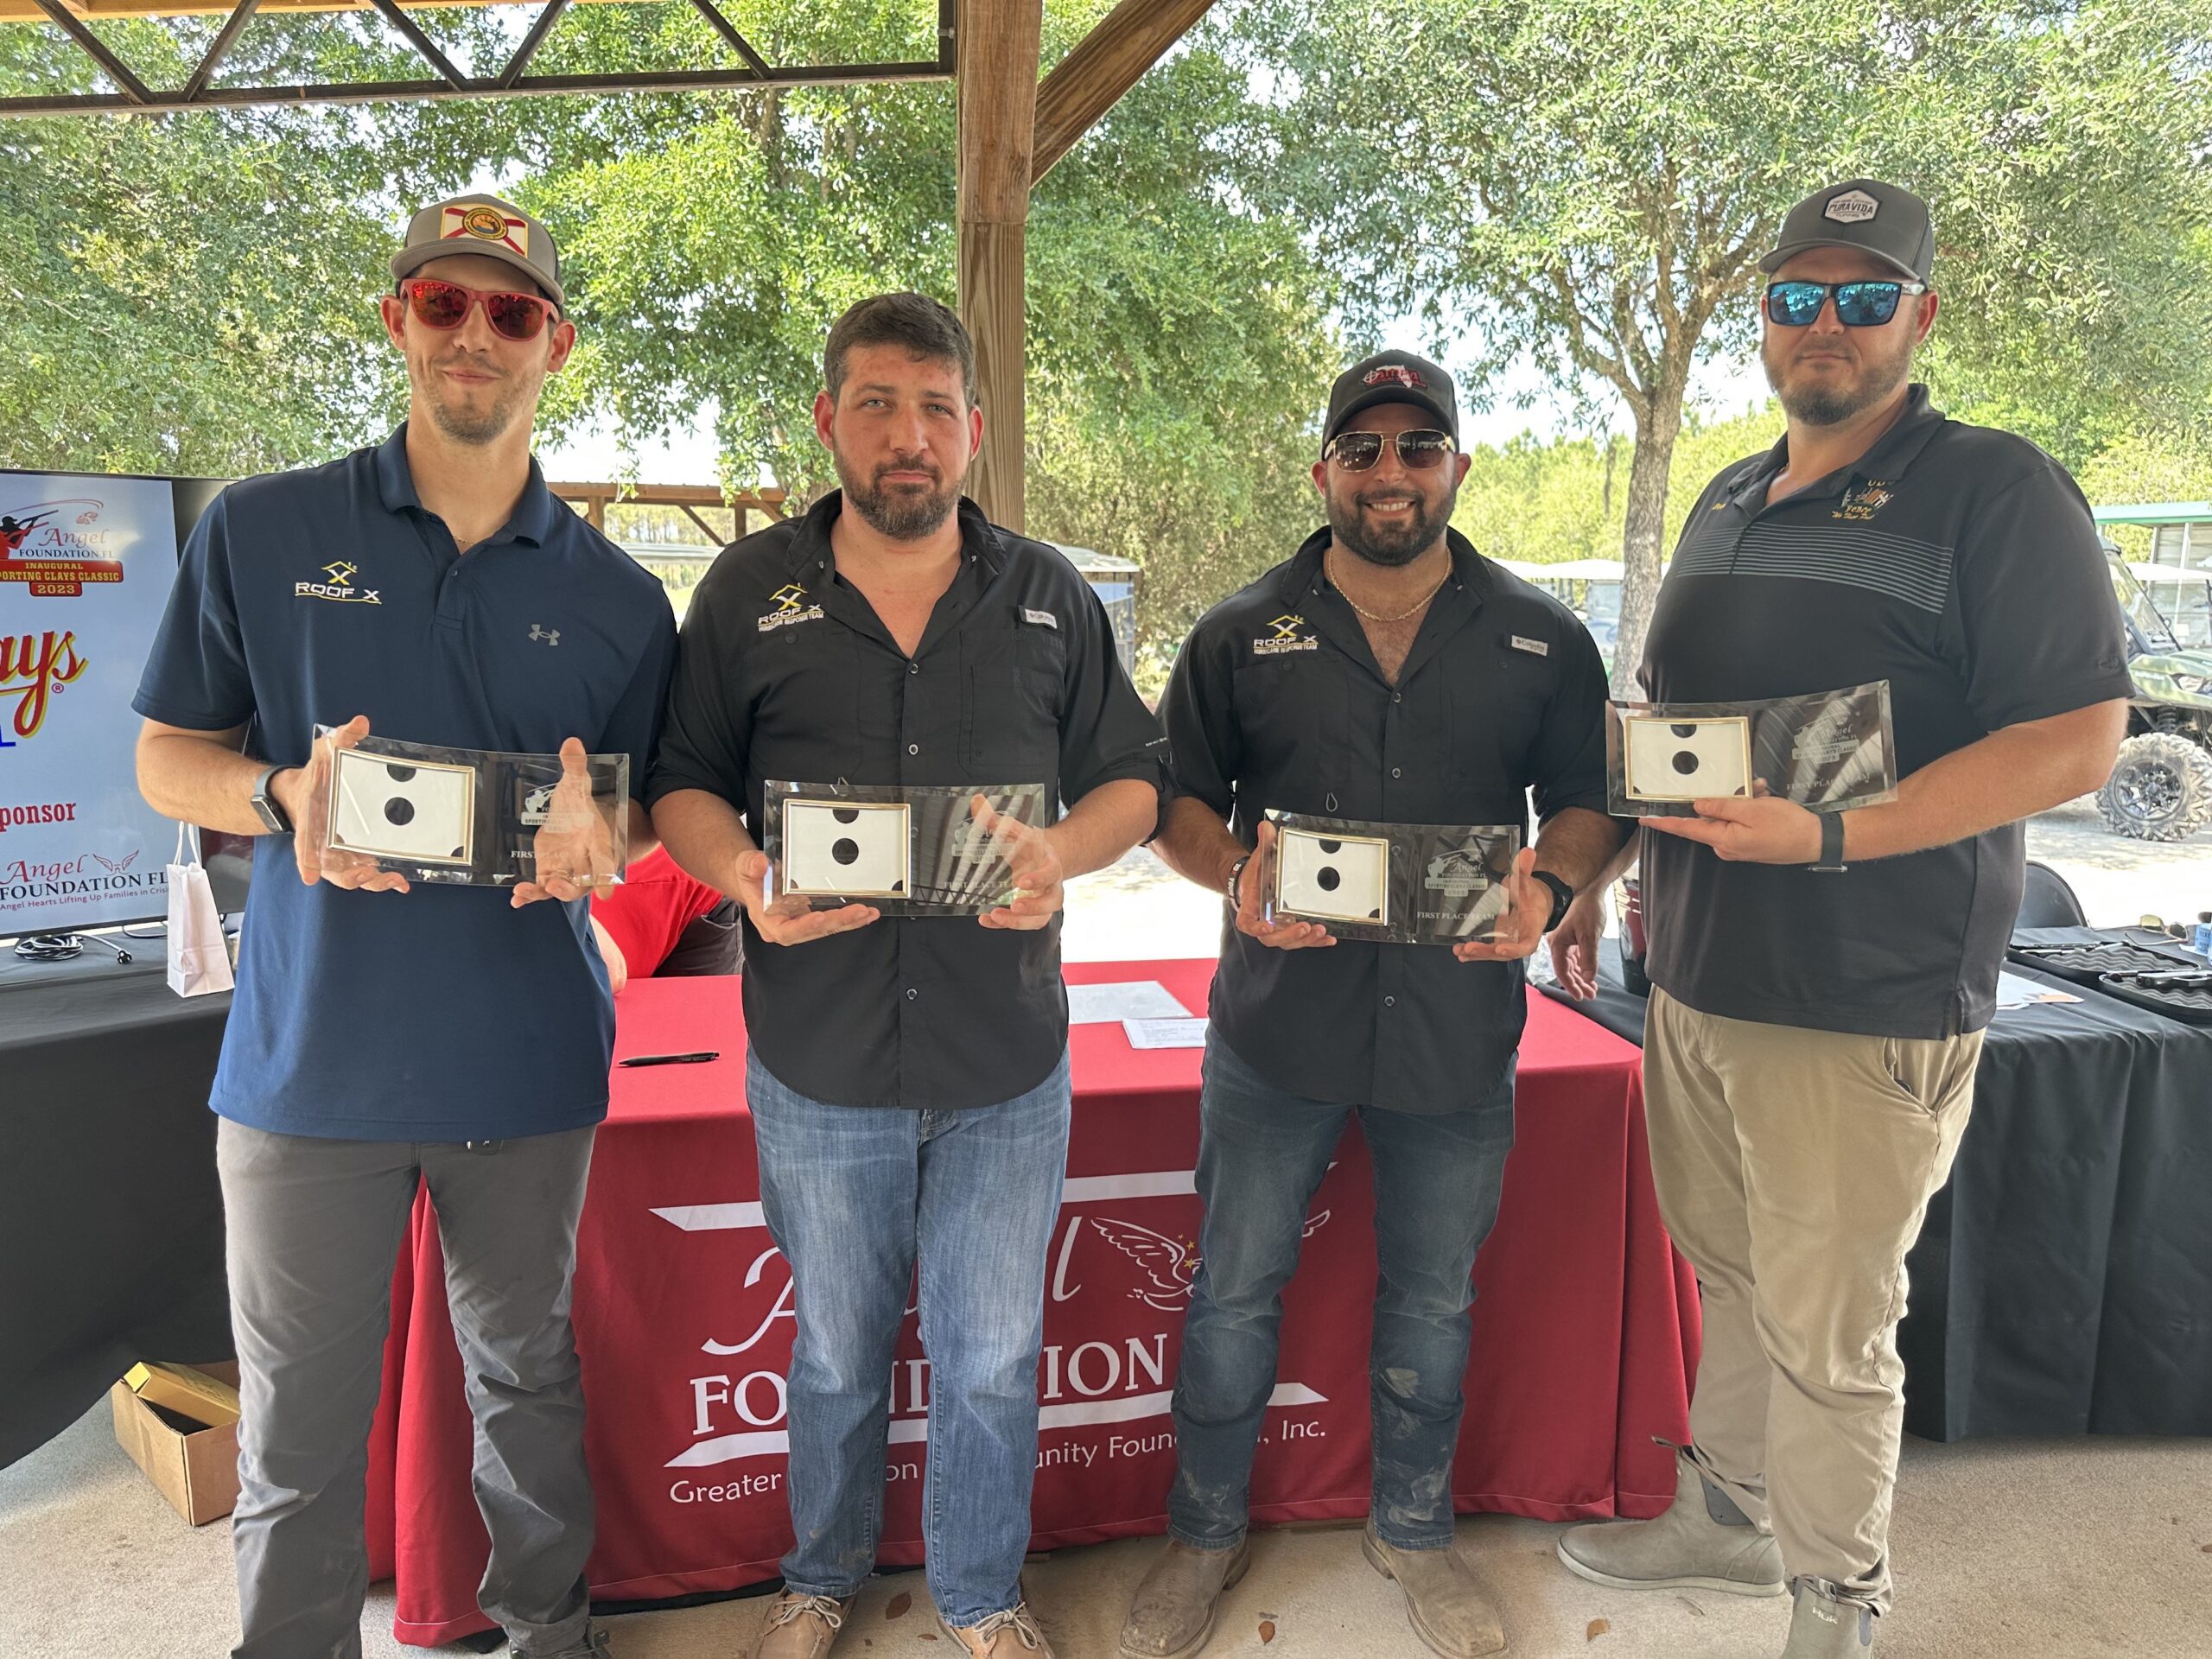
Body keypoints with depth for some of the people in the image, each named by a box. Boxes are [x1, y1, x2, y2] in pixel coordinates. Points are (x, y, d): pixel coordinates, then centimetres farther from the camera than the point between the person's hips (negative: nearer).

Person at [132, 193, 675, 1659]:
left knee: (529, 1377, 17)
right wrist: (289, 795, -17)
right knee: (299, 1426, 10)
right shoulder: (262, 532, 1)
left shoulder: (617, 595, 3)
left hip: (530, 1065, 1)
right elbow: (168, 760, 5)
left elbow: (652, 812, 9)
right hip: (314, 1054, -1)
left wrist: (596, 839, -15)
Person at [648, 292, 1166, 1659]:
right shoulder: (750, 592, 2)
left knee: (993, 1357, 14)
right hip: (820, 1063, 0)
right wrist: (744, 875, -17)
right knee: (837, 1351, 18)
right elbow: (682, 783, 4)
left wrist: (1065, 853, -15)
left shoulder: (1050, 596, 5)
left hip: (1008, 1063, 1)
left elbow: (1134, 779, 6)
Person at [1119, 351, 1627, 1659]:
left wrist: (1549, 888, -14)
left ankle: (1415, 1529, 41)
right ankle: (1206, 1536, 33)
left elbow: (1590, 803, 8)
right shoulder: (1243, 634, 2)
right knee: (1235, 1291, 10)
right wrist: (1237, 875, -16)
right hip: (1280, 1022, -1)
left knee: (1434, 1300, 17)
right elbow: (1178, 799, 4)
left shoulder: (1543, 639, 4)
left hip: (1460, 1025, 1)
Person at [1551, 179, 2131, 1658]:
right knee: (1734, 1279, 20)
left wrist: (1829, 837, -25)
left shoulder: (1997, 490, -9)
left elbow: (2079, 739, -16)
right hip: (1697, 981, 7)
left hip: (1866, 1007, -6)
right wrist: (1591, 877, 15)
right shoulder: (1727, 505, 13)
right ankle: (1726, 1518, 39)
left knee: (1825, 1333, 5)